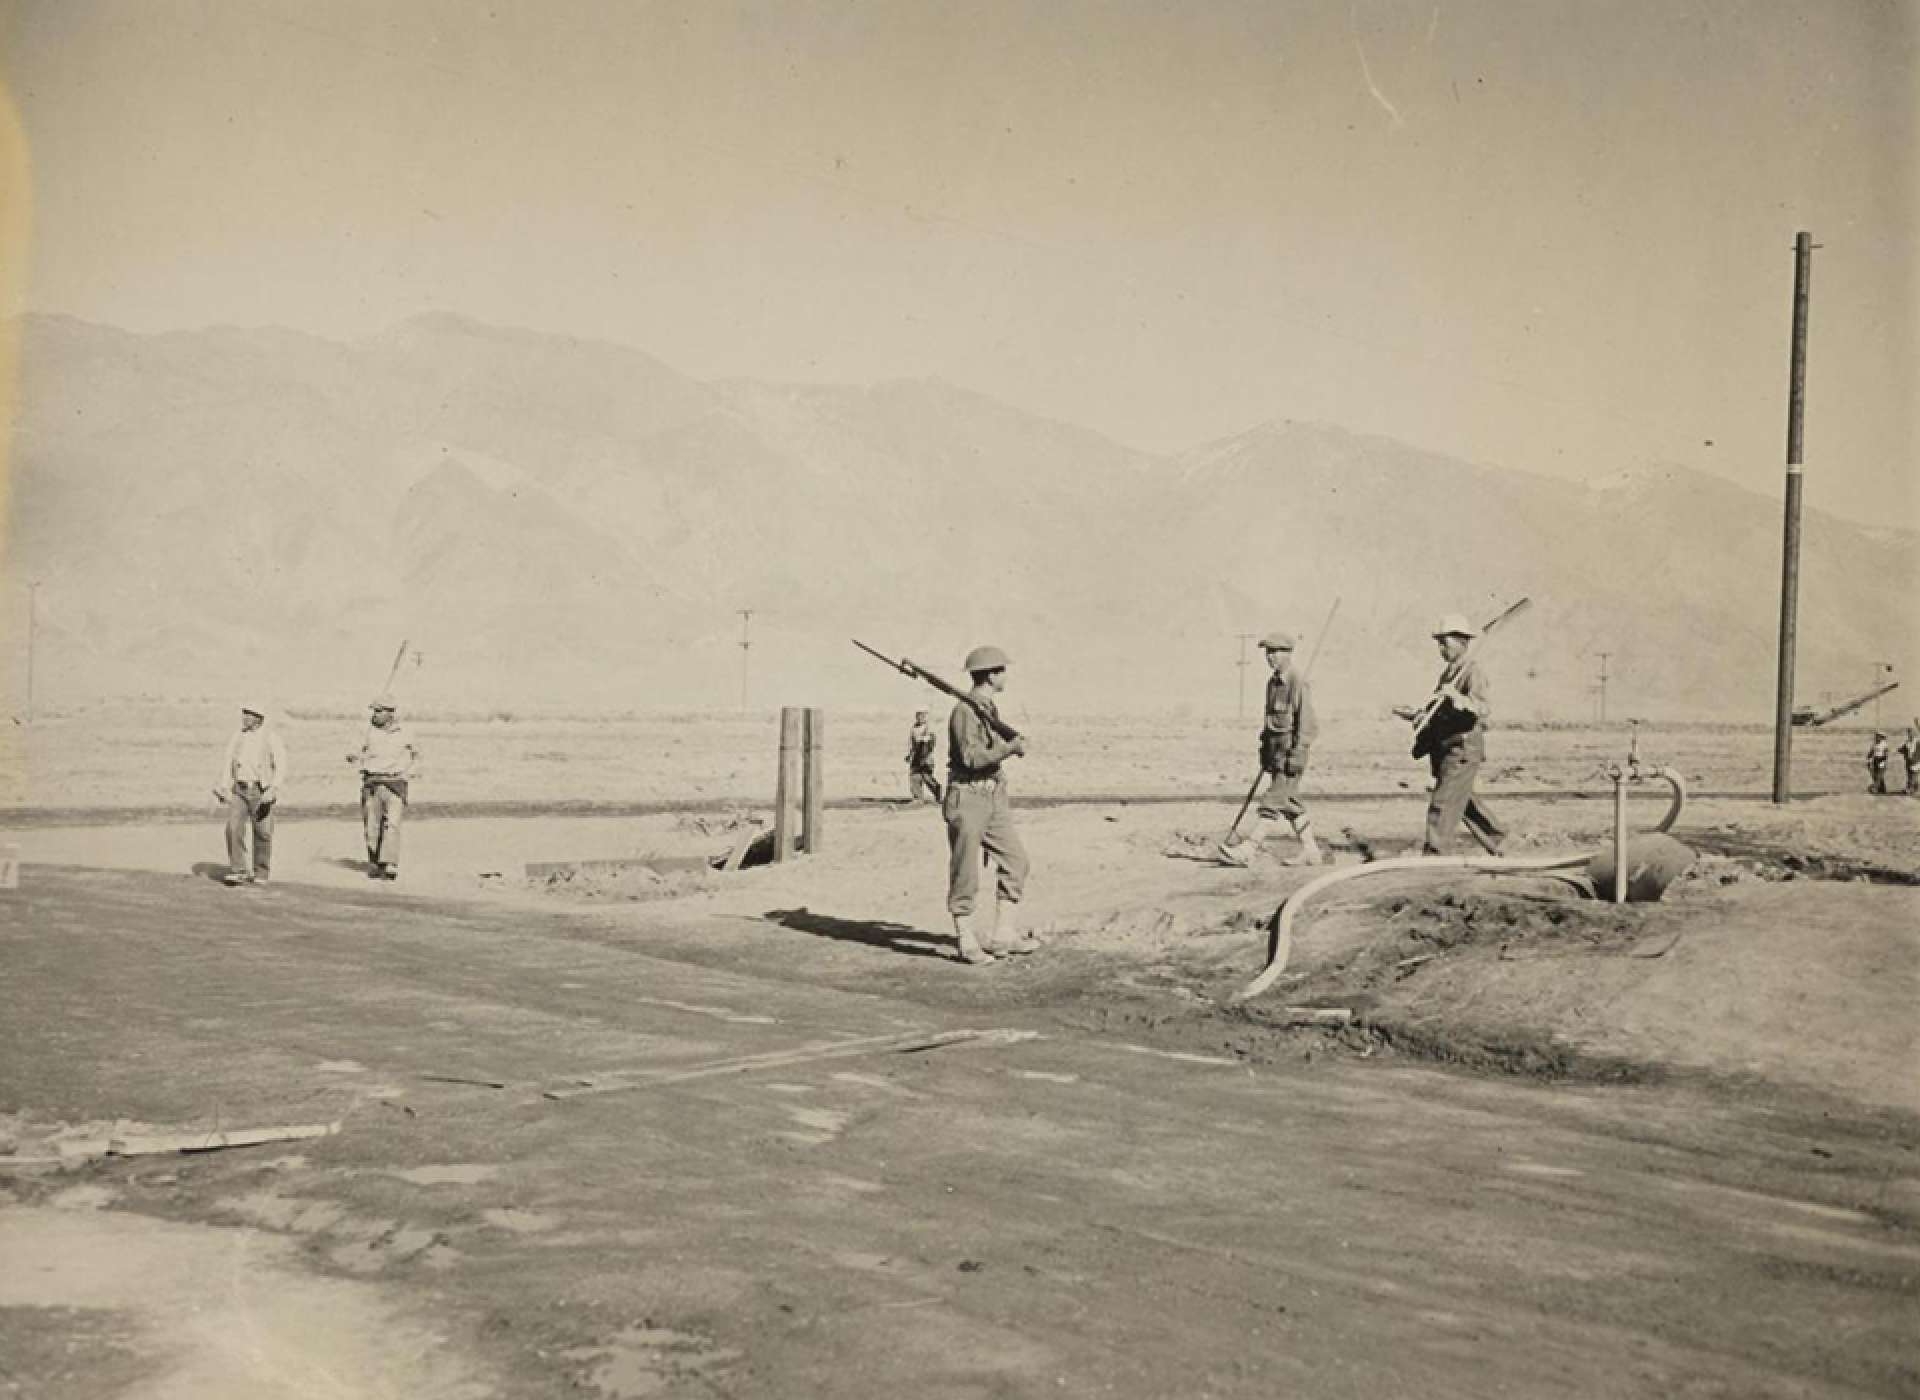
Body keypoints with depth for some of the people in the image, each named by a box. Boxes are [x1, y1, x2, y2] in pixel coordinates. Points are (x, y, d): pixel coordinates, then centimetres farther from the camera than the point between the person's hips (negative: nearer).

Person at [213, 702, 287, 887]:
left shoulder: (271, 737, -5)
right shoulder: (237, 738, 9)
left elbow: (281, 766, -10)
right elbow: (228, 764, 10)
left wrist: (274, 788, -23)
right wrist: (223, 786, -5)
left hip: (262, 791, -3)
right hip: (239, 791, 3)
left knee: (262, 833, 3)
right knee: (234, 828, -14)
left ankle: (261, 873, 18)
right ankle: (238, 871, -10)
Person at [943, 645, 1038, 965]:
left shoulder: (989, 709, 14)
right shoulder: (965, 711, -15)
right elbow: (971, 757, -24)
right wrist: (1010, 748, -22)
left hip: (993, 798, 9)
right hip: (967, 798, -9)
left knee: (1016, 863, 7)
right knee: (965, 874, -2)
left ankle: (1002, 935, 13)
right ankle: (967, 943, 5)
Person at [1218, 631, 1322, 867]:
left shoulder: (1299, 684, -13)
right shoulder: (1273, 682, 13)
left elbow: (1306, 724, -17)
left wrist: (1296, 755, -21)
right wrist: (1265, 751, 19)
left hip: (1291, 751, -9)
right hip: (1275, 751, 9)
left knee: (1272, 803, -10)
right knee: (1291, 804, 12)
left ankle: (1246, 851, -15)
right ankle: (1310, 851, 20)